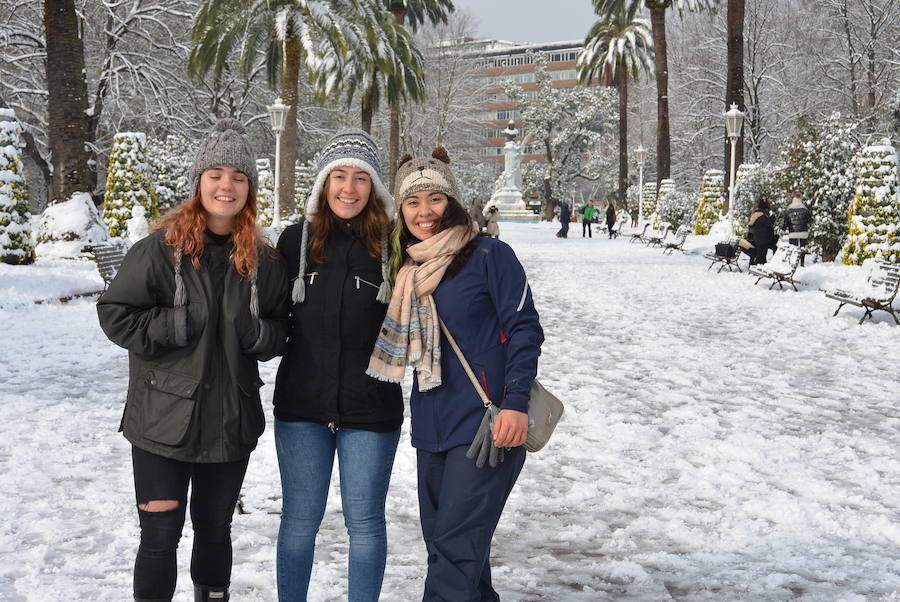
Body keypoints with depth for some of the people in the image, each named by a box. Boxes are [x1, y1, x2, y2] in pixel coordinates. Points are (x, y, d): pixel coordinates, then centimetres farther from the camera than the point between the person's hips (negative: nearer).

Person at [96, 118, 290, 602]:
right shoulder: (161, 248, -8)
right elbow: (114, 312, -6)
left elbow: (282, 330, 11)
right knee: (160, 537, 2)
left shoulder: (263, 260, 3)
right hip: (163, 418, -3)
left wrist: (258, 333, -10)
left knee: (215, 530, 19)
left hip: (232, 421, 4)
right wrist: (173, 326, -18)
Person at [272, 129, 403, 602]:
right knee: (299, 519, 13)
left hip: (370, 406, -2)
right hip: (302, 403, 2)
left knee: (364, 522, 10)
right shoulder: (297, 239, 2)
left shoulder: (393, 244, -3)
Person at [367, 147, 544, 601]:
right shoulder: (406, 270, 13)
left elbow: (525, 329, -10)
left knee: (455, 545, -9)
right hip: (431, 426, 7)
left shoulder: (488, 254, -6)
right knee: (441, 540, 14)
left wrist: (516, 403, -17)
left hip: (486, 426, -7)